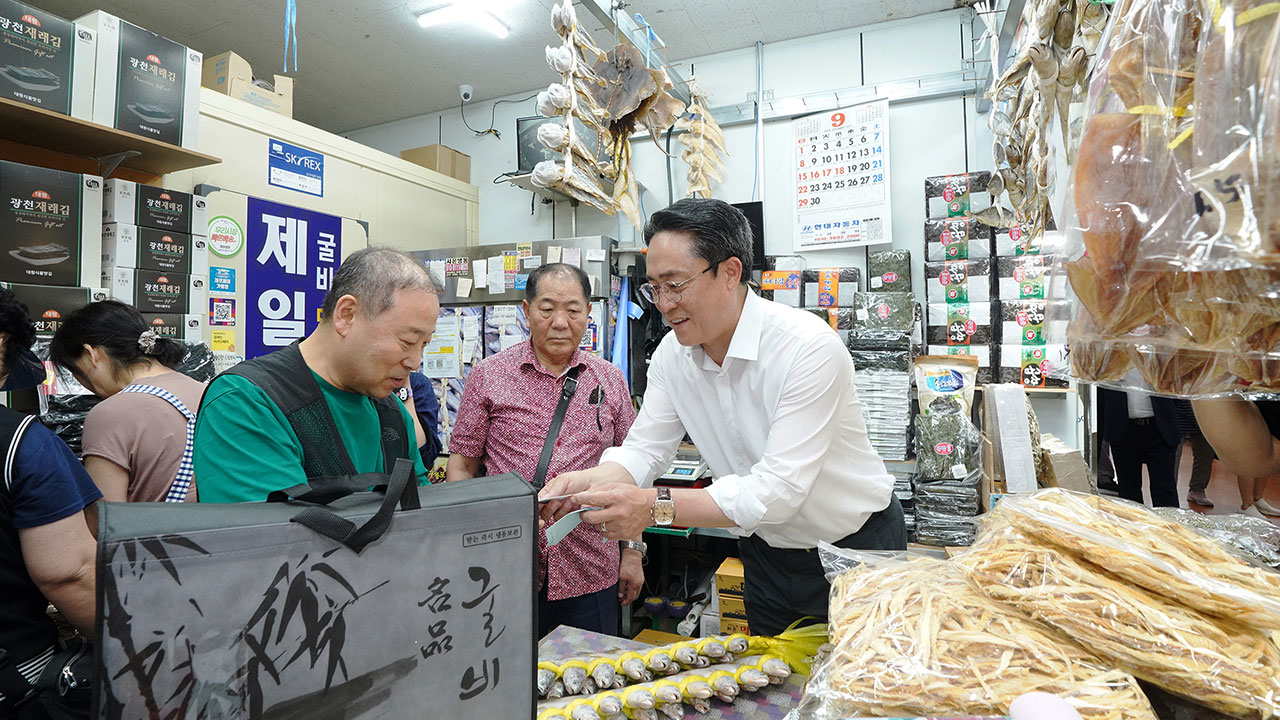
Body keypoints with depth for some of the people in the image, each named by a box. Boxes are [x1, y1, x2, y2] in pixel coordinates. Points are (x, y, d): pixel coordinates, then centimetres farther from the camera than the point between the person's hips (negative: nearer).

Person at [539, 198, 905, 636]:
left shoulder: (809, 348, -29)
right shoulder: (672, 354, -8)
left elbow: (781, 489, -33)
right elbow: (644, 448, -6)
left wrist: (654, 506, -39)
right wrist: (585, 483, -28)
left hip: (857, 549, -5)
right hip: (767, 550, 5)